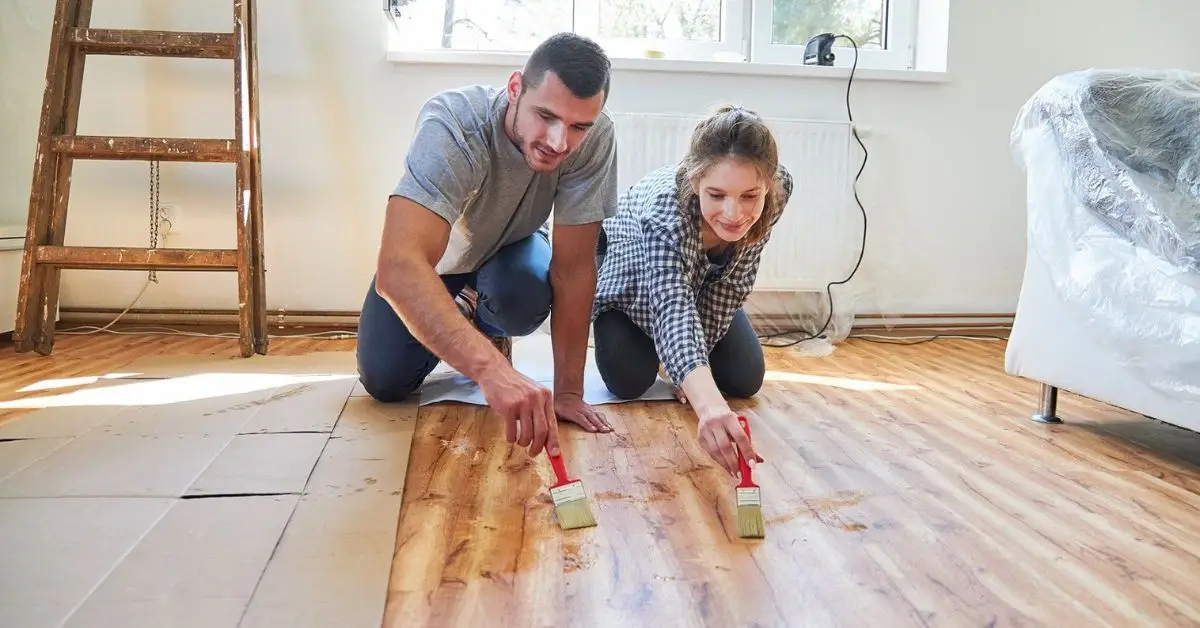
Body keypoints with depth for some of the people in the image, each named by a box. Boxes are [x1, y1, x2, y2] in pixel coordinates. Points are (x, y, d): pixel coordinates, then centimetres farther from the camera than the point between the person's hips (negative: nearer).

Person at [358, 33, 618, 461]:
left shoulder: (596, 137, -33)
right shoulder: (452, 126, -41)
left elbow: (573, 268, -27)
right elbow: (398, 269, -53)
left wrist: (568, 390, -30)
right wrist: (491, 370, -66)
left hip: (509, 248, 1)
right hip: (431, 254, -1)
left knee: (523, 302, -31)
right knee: (385, 382, -11)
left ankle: (487, 328, 8)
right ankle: (462, 311, 21)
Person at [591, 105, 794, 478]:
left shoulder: (779, 190, -33)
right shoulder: (663, 207, -47)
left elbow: (734, 282, -18)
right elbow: (673, 308, -60)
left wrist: (696, 359, -17)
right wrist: (708, 403, -77)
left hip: (705, 277, 4)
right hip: (630, 271, -3)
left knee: (745, 379, -3)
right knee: (628, 382, -14)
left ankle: (668, 353, 28)